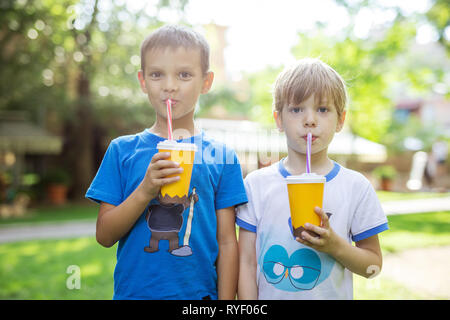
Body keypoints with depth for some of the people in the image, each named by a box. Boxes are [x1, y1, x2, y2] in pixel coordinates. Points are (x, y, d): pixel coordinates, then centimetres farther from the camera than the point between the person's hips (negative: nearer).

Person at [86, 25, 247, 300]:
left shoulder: (222, 158, -3)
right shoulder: (122, 150, -2)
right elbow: (104, 236, -5)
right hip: (132, 291, 1)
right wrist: (144, 191, -19)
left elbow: (227, 243, -2)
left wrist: (226, 298, -5)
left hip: (199, 292, 0)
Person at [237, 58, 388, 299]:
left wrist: (335, 245, -18)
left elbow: (373, 265, -2)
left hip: (334, 295, 0)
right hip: (269, 296, 0)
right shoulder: (257, 183, -7)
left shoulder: (355, 186, -7)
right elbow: (247, 263, -5)